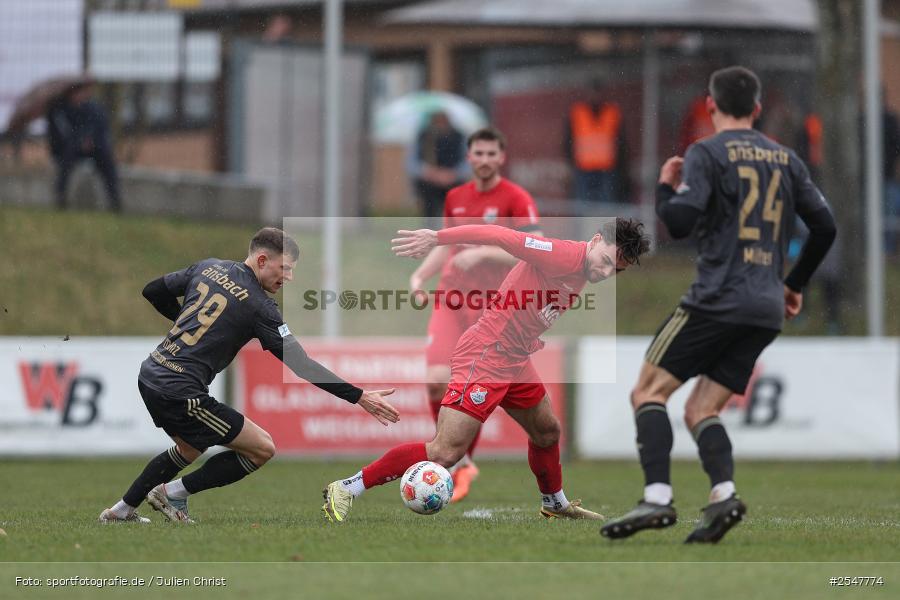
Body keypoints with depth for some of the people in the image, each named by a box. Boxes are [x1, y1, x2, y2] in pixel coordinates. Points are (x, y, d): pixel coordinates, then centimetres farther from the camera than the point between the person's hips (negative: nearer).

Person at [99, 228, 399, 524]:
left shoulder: (209, 267, 8)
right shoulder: (259, 306, -11)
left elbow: (153, 292, 17)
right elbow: (300, 365, -14)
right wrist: (359, 396, -13)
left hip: (149, 377, 8)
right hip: (181, 394, -8)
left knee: (190, 449, 32)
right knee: (262, 448, 1)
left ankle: (120, 512, 36)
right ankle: (172, 494, 7)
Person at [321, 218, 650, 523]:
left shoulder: (581, 271, 11)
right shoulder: (565, 255, -19)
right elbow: (501, 236, -26)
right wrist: (437, 237, -33)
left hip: (515, 360, 10)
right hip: (485, 356, -10)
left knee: (547, 431, 26)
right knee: (445, 452, -16)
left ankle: (555, 503, 51)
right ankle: (346, 489, -11)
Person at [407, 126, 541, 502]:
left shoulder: (516, 200, -6)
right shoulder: (455, 198, 12)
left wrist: (482, 253, -23)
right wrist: (420, 274, 9)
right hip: (451, 300, 4)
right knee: (437, 380, -13)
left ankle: (462, 462, 14)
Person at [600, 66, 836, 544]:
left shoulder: (707, 154, -3)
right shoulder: (786, 159, 15)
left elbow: (680, 222, -13)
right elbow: (824, 227, 14)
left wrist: (665, 188, 8)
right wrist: (794, 284, 27)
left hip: (717, 301, -6)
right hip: (767, 310, 6)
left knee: (648, 392, 0)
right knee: (700, 411, 10)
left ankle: (657, 497, -17)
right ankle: (723, 495, -14)